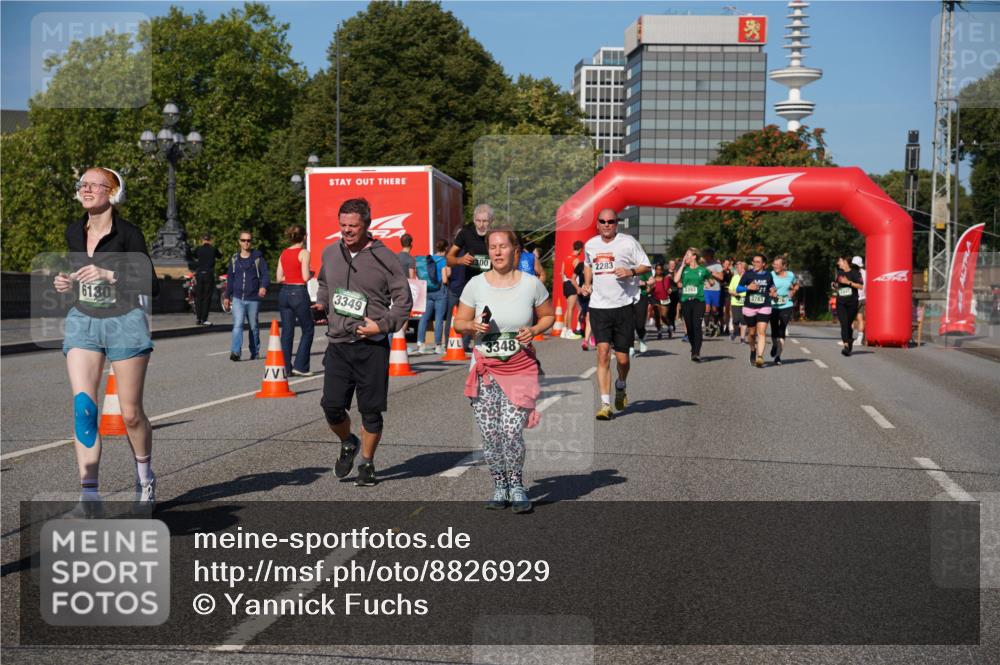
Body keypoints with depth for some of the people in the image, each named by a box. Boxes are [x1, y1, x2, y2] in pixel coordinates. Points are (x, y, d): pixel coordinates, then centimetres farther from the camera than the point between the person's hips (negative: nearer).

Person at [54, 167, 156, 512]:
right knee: (83, 407, -11)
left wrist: (108, 275, -24)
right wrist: (68, 282, 1)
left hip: (124, 322, -4)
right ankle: (89, 494, -9)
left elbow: (149, 284, -13)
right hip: (83, 322, 4)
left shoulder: (127, 234, -10)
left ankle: (145, 477, 30)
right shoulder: (74, 231, 6)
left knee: (130, 414, 4)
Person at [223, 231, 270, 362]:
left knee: (254, 326, 9)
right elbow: (230, 278, 17)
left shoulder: (258, 258, 1)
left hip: (253, 299, -1)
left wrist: (264, 286, -27)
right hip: (238, 298, 1)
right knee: (237, 324, -13)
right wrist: (227, 296, 18)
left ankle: (255, 352, 21)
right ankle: (235, 352, -20)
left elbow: (265, 274, -7)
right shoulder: (234, 259, 11)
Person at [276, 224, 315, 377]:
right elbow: (305, 277, -14)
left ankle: (285, 367, 9)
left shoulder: (283, 254, 9)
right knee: (308, 330, 7)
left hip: (284, 292, 6)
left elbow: (279, 278, 7)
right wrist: (311, 274, 6)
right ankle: (300, 366, 2)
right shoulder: (303, 253, -8)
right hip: (299, 293, -6)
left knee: (287, 331, 9)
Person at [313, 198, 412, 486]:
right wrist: (321, 304, 6)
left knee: (371, 411, 4)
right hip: (337, 345, 3)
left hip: (372, 346, -3)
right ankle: (348, 444, 29)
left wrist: (382, 325, -15)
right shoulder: (330, 254, 8)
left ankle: (367, 464, 23)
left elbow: (404, 299, -3)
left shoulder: (383, 258, -6)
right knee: (331, 406, -3)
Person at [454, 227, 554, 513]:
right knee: (489, 434, 2)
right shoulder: (476, 285, -1)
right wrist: (473, 326, -15)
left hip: (520, 368, -2)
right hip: (485, 368, 2)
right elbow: (459, 322, 7)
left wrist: (533, 331, -9)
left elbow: (548, 316, 11)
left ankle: (516, 487, 12)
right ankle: (500, 488, 22)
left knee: (511, 431, -11)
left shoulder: (531, 284, -3)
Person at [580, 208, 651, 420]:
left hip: (624, 305, -2)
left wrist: (630, 271, -17)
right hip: (599, 306, 2)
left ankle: (621, 387, 35)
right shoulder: (590, 245, 10)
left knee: (622, 357, 1)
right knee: (603, 353, -11)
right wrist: (587, 284, 11)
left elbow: (646, 266, 2)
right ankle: (605, 404, -9)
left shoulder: (628, 242, -2)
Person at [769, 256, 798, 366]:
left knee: (782, 331, -4)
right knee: (774, 330, 5)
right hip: (773, 306, -1)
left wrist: (793, 292, 2)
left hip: (787, 306, 1)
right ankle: (774, 346, 38)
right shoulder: (771, 275, -4)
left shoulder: (790, 275, 3)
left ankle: (778, 356, -2)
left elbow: (796, 285, 22)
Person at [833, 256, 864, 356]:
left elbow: (860, 286, -9)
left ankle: (850, 340, 31)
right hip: (841, 302, 3)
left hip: (852, 302, -3)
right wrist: (834, 286, 4)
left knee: (849, 324, 7)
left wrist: (848, 282, -17)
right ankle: (846, 346, -20)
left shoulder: (855, 272, -1)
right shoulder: (839, 273, 15)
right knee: (844, 324, -12)